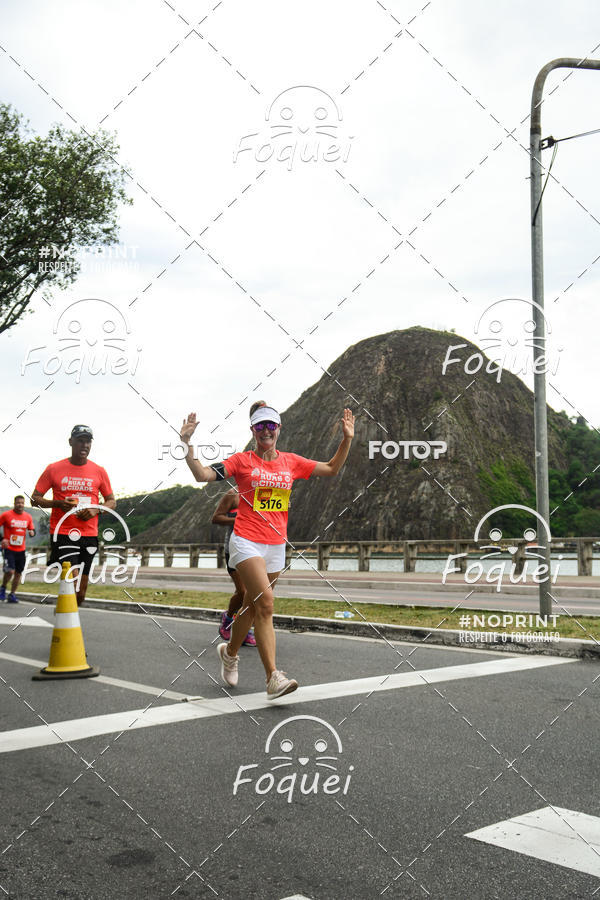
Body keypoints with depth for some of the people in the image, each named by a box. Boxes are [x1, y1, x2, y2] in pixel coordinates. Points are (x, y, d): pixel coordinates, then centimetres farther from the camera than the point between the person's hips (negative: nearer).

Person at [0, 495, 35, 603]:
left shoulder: (28, 517, 7)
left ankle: (12, 595, 20)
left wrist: (32, 532, -8)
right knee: (10, 571, -17)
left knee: (18, 573, 7)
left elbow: (32, 529, 16)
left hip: (21, 550, 5)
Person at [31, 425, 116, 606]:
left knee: (80, 594, 7)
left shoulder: (99, 471, 7)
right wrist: (57, 503, -14)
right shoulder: (54, 469, 2)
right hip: (62, 533, -3)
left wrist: (96, 509, -8)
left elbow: (112, 501, 14)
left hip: (88, 535, 3)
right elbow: (35, 499, 6)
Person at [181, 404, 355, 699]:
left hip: (276, 545, 4)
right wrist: (187, 444, -19)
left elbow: (331, 469, 16)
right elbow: (202, 475, -8)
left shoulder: (291, 462, 10)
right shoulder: (242, 461, 0)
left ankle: (229, 652, 40)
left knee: (251, 606, 14)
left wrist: (347, 439, 5)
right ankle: (273, 677, -19)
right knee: (266, 603, -19)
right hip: (247, 541, -4)